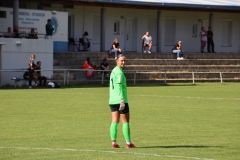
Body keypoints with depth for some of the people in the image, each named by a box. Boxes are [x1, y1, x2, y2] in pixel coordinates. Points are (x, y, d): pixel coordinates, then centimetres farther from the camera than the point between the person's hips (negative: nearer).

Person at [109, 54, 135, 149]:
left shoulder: (113, 71, 17)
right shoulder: (119, 72, -12)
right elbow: (119, 86, -20)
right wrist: (122, 99, -25)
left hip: (112, 101, 8)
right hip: (120, 100, -8)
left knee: (114, 121, 5)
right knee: (125, 121, -1)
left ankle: (114, 143, 0)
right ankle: (128, 143, 0)